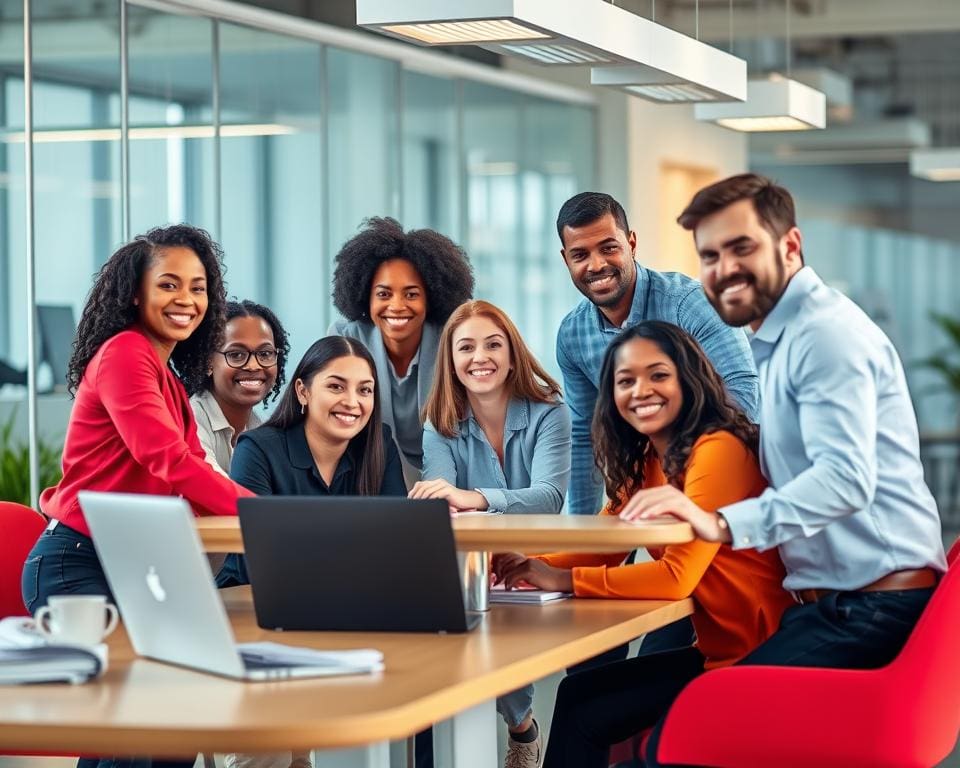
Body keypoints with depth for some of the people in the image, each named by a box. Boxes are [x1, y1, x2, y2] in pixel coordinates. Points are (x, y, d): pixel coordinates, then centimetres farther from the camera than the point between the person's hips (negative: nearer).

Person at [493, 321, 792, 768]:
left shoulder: (719, 449, -19)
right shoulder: (645, 462, 10)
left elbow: (677, 576, -24)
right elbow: (599, 549, 8)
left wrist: (564, 580, -20)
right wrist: (523, 567, -10)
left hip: (756, 657, -8)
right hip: (715, 650, 8)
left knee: (585, 720, -4)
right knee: (576, 694, 6)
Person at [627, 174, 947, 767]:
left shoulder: (825, 334, -13)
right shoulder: (781, 337, 21)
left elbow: (846, 478, -26)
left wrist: (723, 524, -35)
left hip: (872, 604, -10)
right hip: (831, 600, 10)